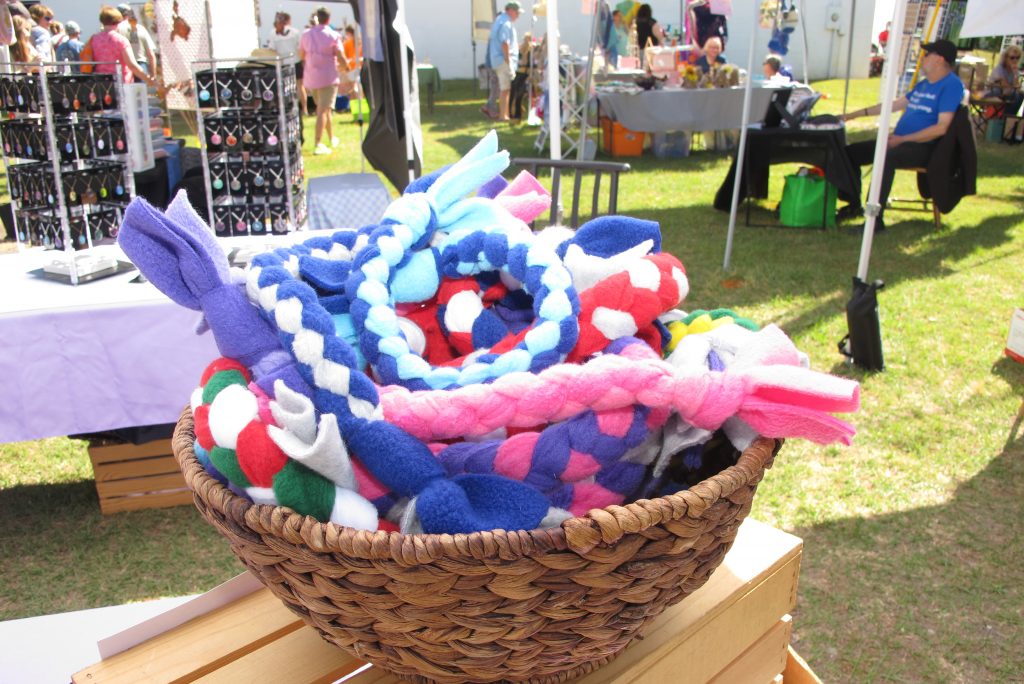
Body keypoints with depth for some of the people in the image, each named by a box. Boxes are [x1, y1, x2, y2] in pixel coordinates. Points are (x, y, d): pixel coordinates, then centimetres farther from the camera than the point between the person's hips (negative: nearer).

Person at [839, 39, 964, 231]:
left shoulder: (951, 85, -9)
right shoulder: (924, 84, 19)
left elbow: (941, 127, -18)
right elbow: (894, 105, 26)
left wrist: (902, 139, -21)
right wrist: (854, 115, 21)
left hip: (924, 147, -9)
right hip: (899, 142, 9)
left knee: (886, 157, -38)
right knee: (851, 152, 1)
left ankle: (875, 219, -38)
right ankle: (854, 205, 9)